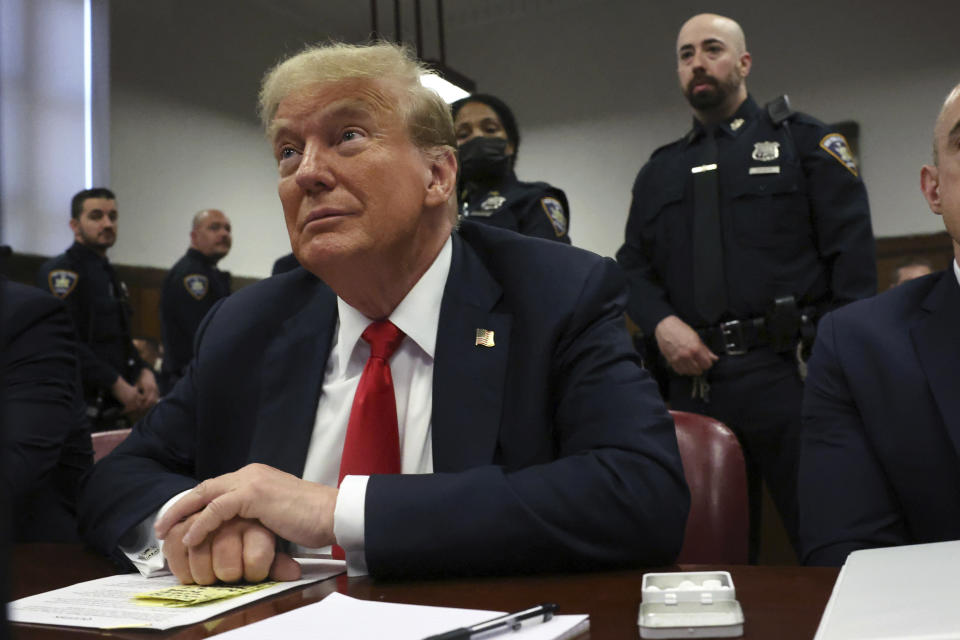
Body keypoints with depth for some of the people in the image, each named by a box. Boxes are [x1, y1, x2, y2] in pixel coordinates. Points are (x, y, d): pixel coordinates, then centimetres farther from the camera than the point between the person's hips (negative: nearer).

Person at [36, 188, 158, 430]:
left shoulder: (109, 274, 19)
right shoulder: (60, 271, -10)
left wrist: (143, 372, 5)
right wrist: (117, 384, -19)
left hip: (113, 409, 9)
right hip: (81, 410, -8)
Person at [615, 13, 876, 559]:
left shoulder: (804, 140, 6)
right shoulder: (660, 171, 18)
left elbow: (853, 253, -2)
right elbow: (634, 265, 15)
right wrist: (662, 322, -5)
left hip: (789, 370, -3)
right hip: (695, 379, 4)